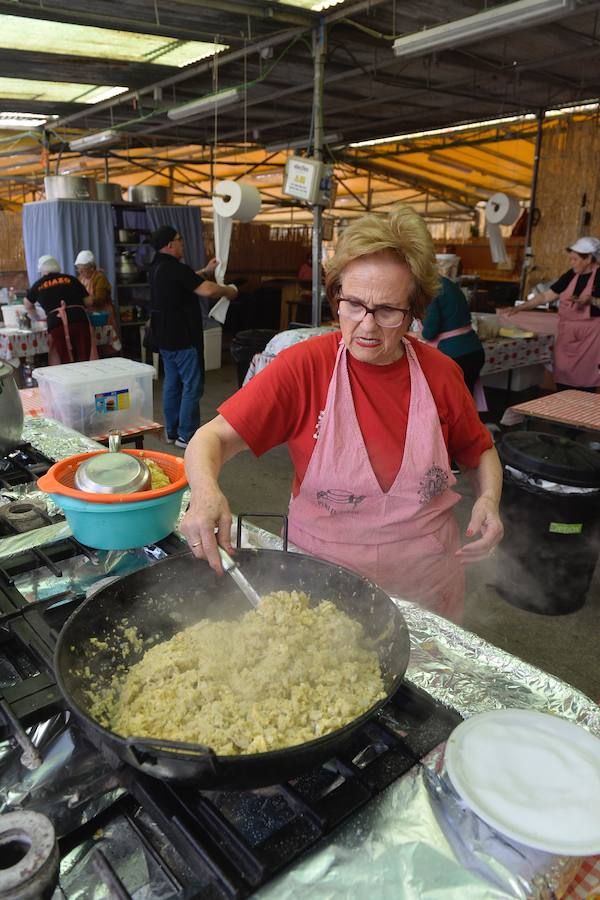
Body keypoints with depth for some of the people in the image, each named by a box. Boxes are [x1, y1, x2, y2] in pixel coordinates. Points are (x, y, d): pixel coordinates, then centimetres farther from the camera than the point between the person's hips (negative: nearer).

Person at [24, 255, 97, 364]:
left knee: (65, 362, 3)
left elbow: (28, 305, 34)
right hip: (80, 320, 0)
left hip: (56, 324, 0)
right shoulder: (70, 279, 15)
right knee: (85, 359, 1)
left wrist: (37, 319, 51)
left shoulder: (39, 285, 17)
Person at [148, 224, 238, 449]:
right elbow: (208, 290, -25)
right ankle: (186, 435, -1)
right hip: (183, 338, -10)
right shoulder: (176, 269, -19)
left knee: (172, 383, 14)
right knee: (192, 386, -3)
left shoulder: (158, 267, 11)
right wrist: (229, 291, -8)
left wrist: (206, 271, 22)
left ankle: (171, 431, 21)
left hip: (165, 336, 10)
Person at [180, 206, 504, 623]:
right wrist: (206, 492, -40)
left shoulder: (441, 373, -9)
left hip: (425, 577, 2)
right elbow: (212, 438, -20)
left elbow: (480, 451, 8)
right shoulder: (304, 366, -16)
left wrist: (489, 498, -12)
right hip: (324, 572, -1)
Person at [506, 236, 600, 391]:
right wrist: (520, 307, 2)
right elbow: (546, 296, 9)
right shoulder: (570, 275, 7)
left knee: (584, 380, -2)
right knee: (562, 379, 7)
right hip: (566, 334, 6)